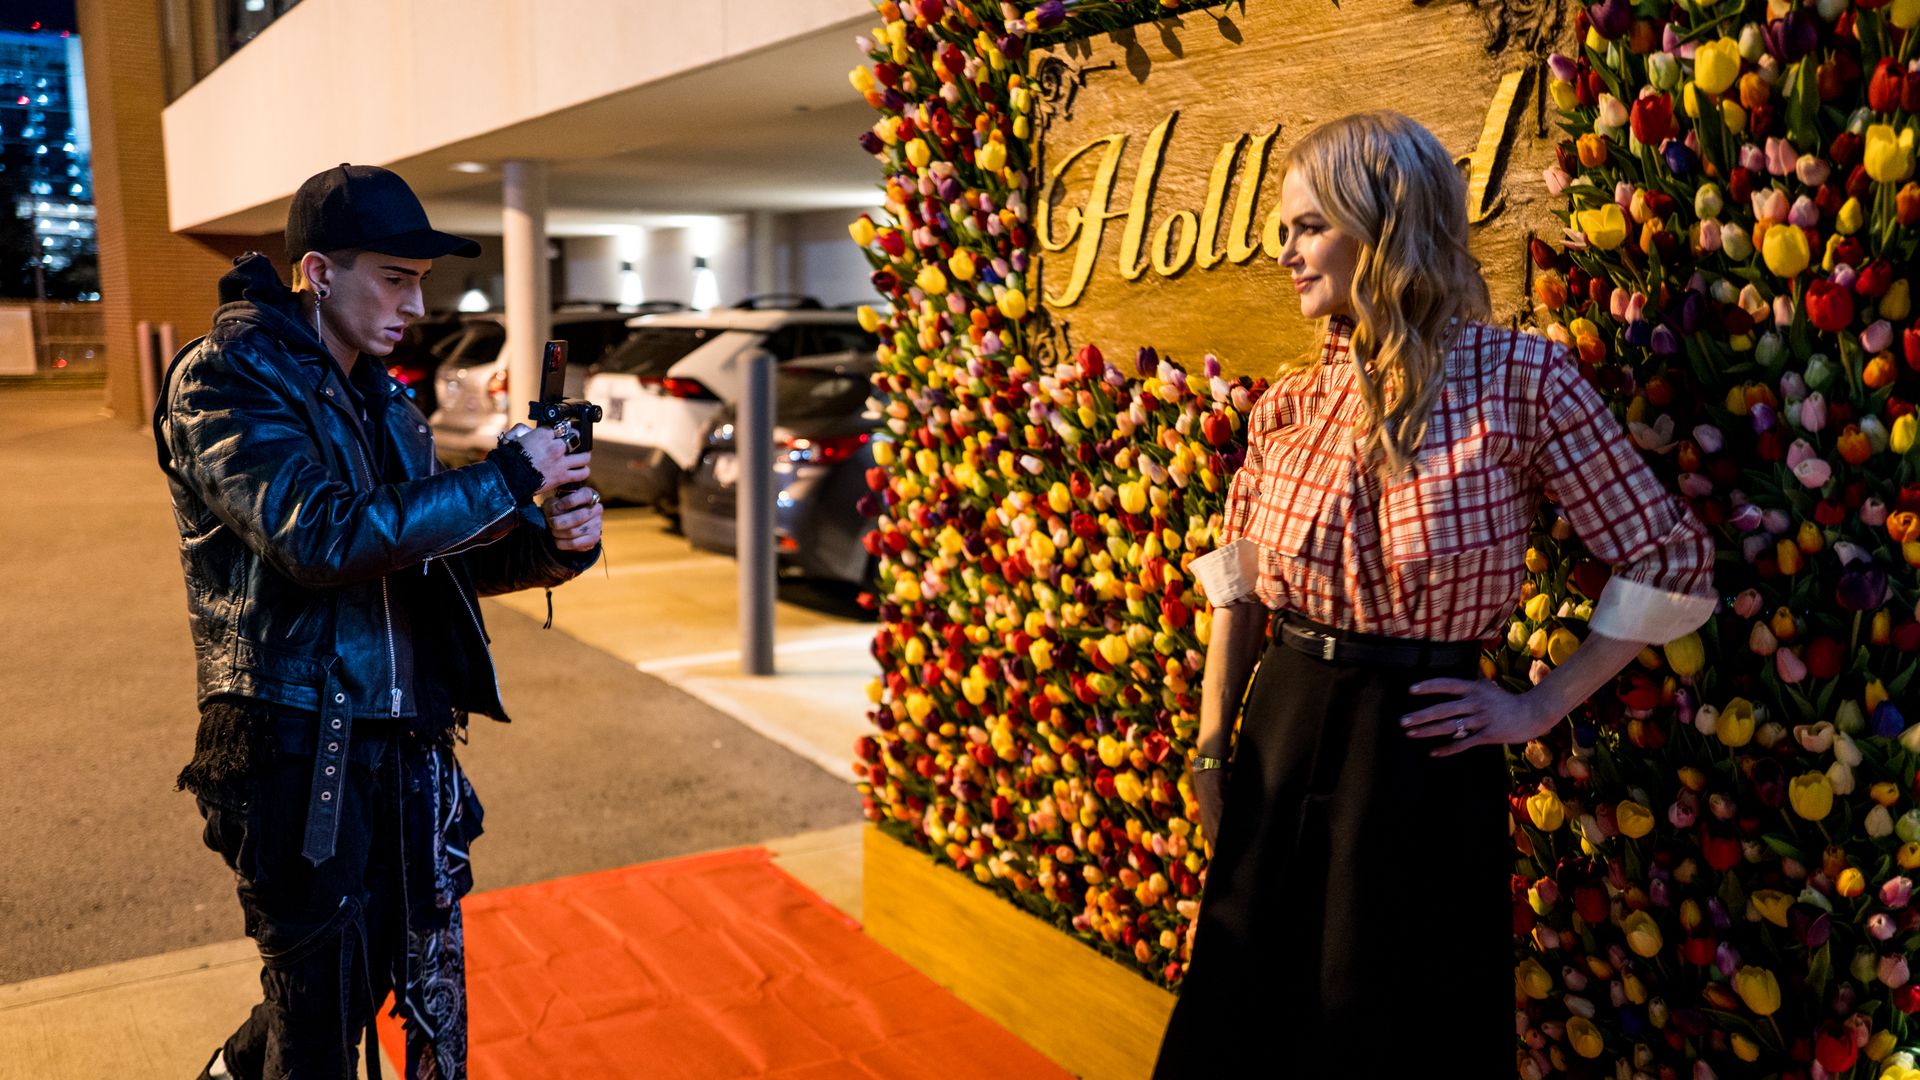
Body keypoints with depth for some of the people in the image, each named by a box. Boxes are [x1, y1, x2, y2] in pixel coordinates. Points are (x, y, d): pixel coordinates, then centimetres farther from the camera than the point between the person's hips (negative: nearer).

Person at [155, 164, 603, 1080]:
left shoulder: (380, 395, 13)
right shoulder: (224, 382, -11)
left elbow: (438, 554, 15)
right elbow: (322, 534, -27)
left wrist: (552, 542, -5)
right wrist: (504, 479, -22)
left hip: (407, 745, 7)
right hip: (295, 747, -7)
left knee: (431, 987, 17)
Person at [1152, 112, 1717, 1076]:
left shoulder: (1519, 379, -10)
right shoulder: (1289, 404, 3)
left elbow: (1671, 564, -5)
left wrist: (1540, 708, -6)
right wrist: (1211, 753, 6)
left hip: (1421, 755, -4)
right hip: (1281, 742, 4)